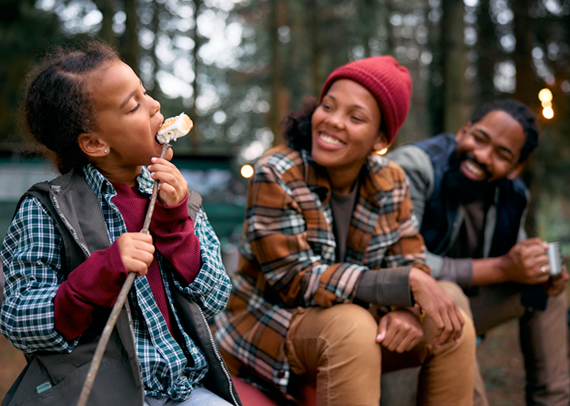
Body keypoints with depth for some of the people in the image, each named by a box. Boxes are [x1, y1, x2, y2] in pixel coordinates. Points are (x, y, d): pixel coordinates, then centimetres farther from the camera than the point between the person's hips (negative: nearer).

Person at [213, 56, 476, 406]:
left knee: (456, 328, -11)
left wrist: (407, 310, -26)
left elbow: (410, 265, -1)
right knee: (353, 327, -34)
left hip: (354, 321, 6)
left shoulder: (389, 181, -2)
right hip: (270, 330, -5)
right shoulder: (276, 176, -19)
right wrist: (409, 284, -30)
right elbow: (298, 280, -25)